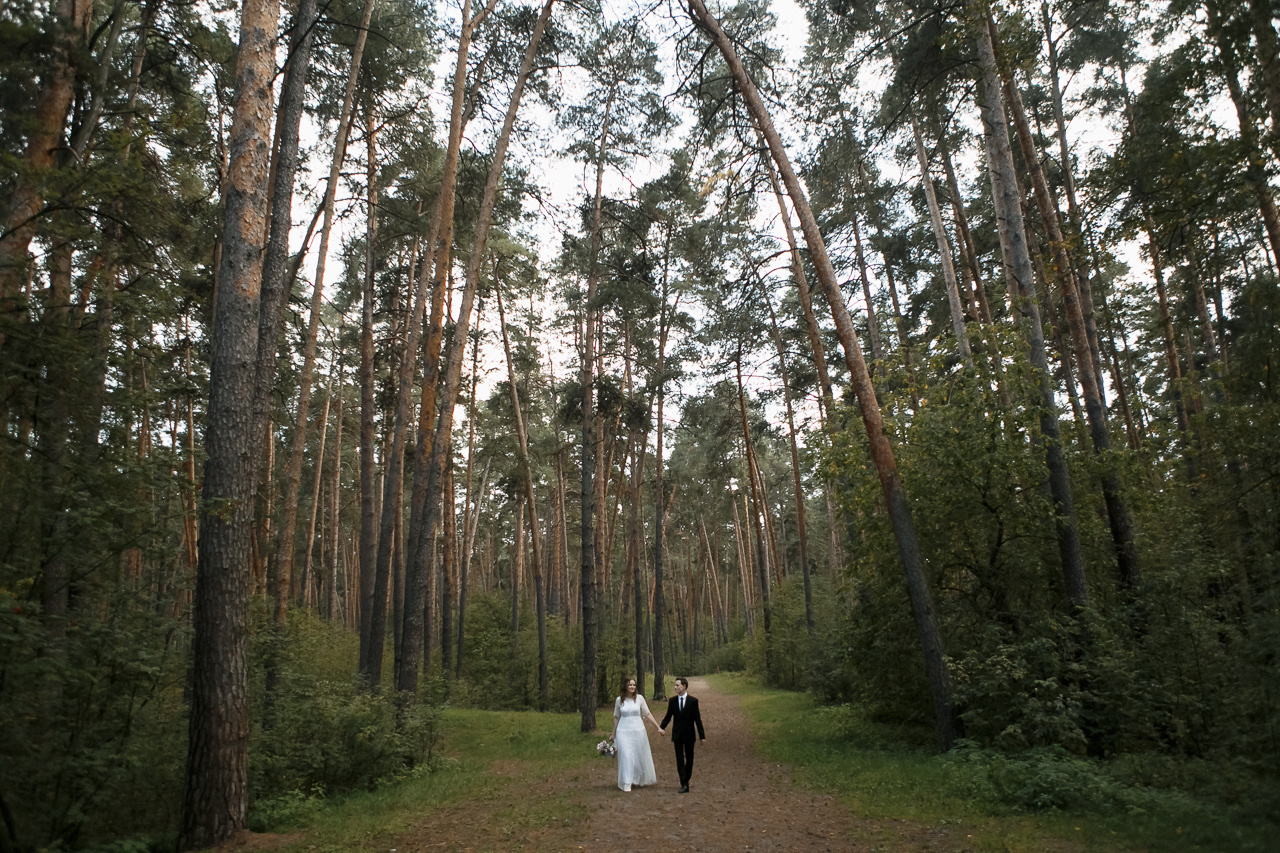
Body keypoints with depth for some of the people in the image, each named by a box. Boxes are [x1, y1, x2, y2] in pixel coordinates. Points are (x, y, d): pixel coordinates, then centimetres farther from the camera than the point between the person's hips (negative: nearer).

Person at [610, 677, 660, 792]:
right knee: (626, 756, -8)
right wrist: (613, 733, 15)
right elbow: (616, 717, 10)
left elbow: (647, 714, 3)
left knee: (641, 756, 10)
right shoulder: (619, 700, 0)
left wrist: (658, 727, -1)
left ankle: (641, 779, 33)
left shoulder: (639, 698, -1)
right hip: (623, 731, -1)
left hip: (638, 730, 1)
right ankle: (627, 783, -1)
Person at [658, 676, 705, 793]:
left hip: (689, 735, -1)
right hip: (677, 734, 1)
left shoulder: (693, 701, -6)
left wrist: (702, 735, -5)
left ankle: (686, 780, 27)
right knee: (680, 759, -3)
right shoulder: (672, 700, 1)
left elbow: (697, 719, -4)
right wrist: (661, 727, -3)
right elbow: (668, 716, 9)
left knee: (689, 758, 10)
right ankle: (684, 784, -2)